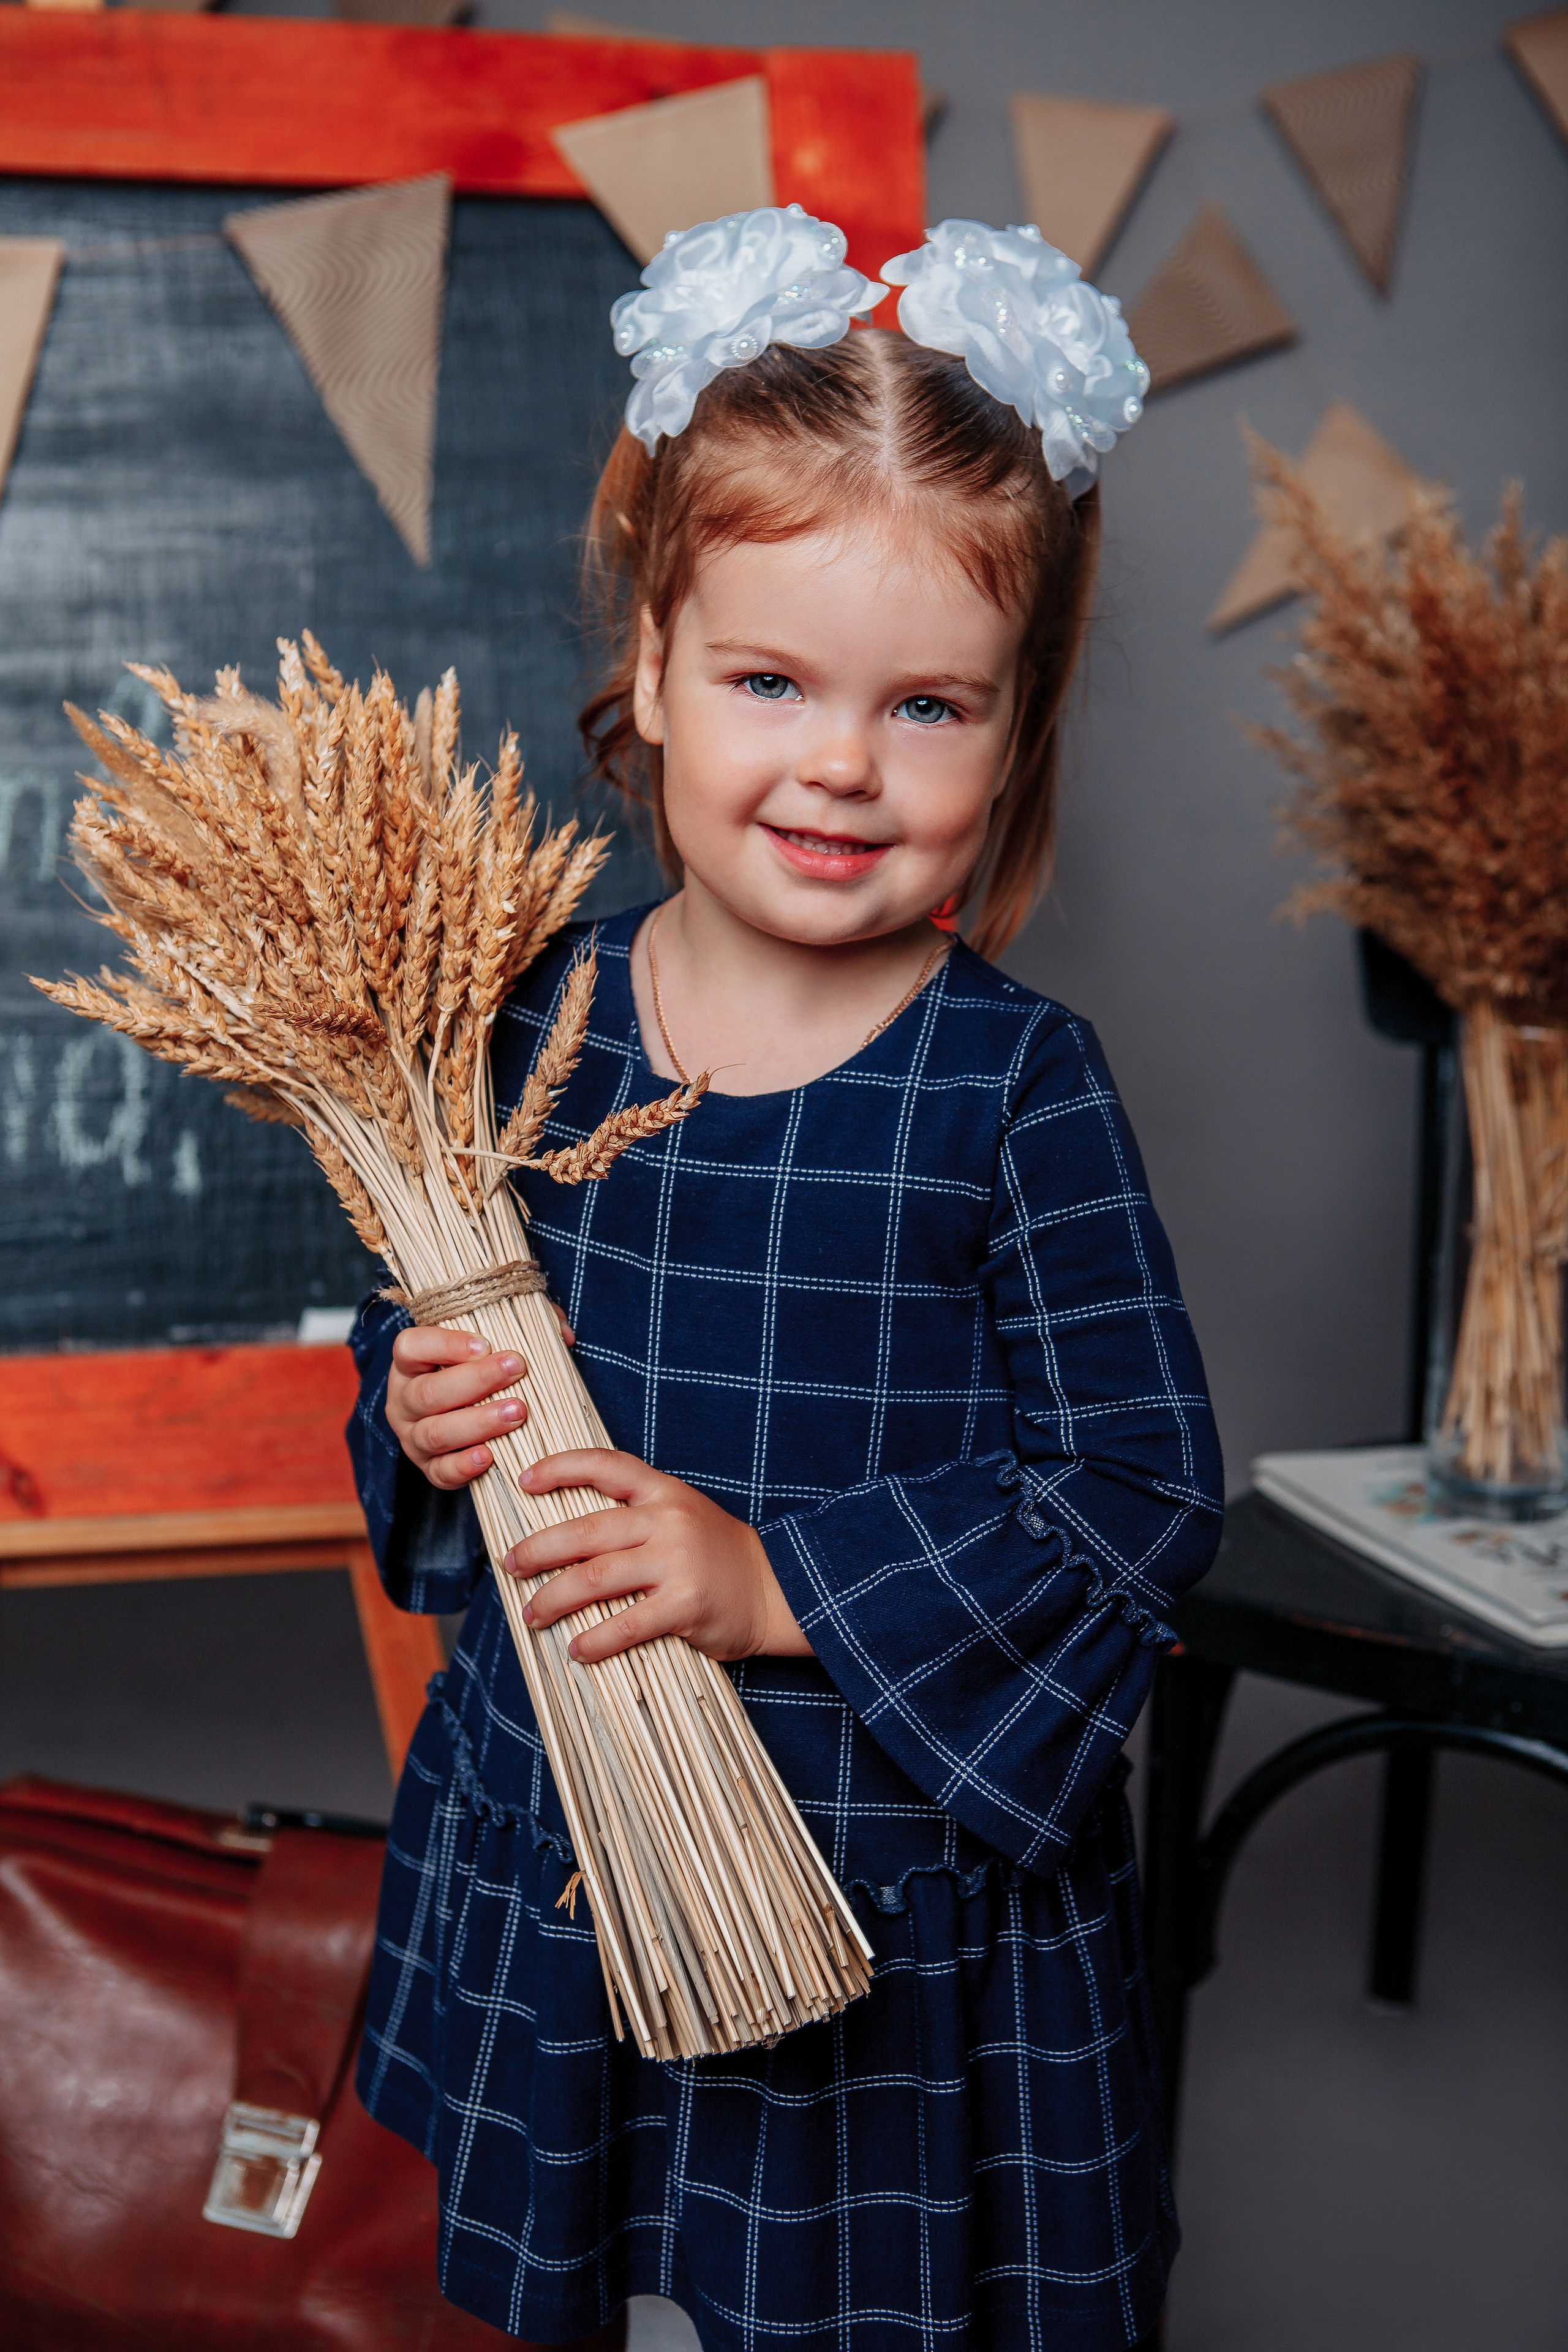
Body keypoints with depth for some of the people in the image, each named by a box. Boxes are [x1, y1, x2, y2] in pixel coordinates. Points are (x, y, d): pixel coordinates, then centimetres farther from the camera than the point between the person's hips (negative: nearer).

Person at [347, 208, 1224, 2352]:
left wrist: (777, 1580, -23)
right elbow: (421, 1330, 10)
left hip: (913, 1888, -3)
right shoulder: (533, 1028, -5)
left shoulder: (1019, 1087, -16)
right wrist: (423, 1419, -12)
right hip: (546, 1849, 4)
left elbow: (1145, 1491, -17)